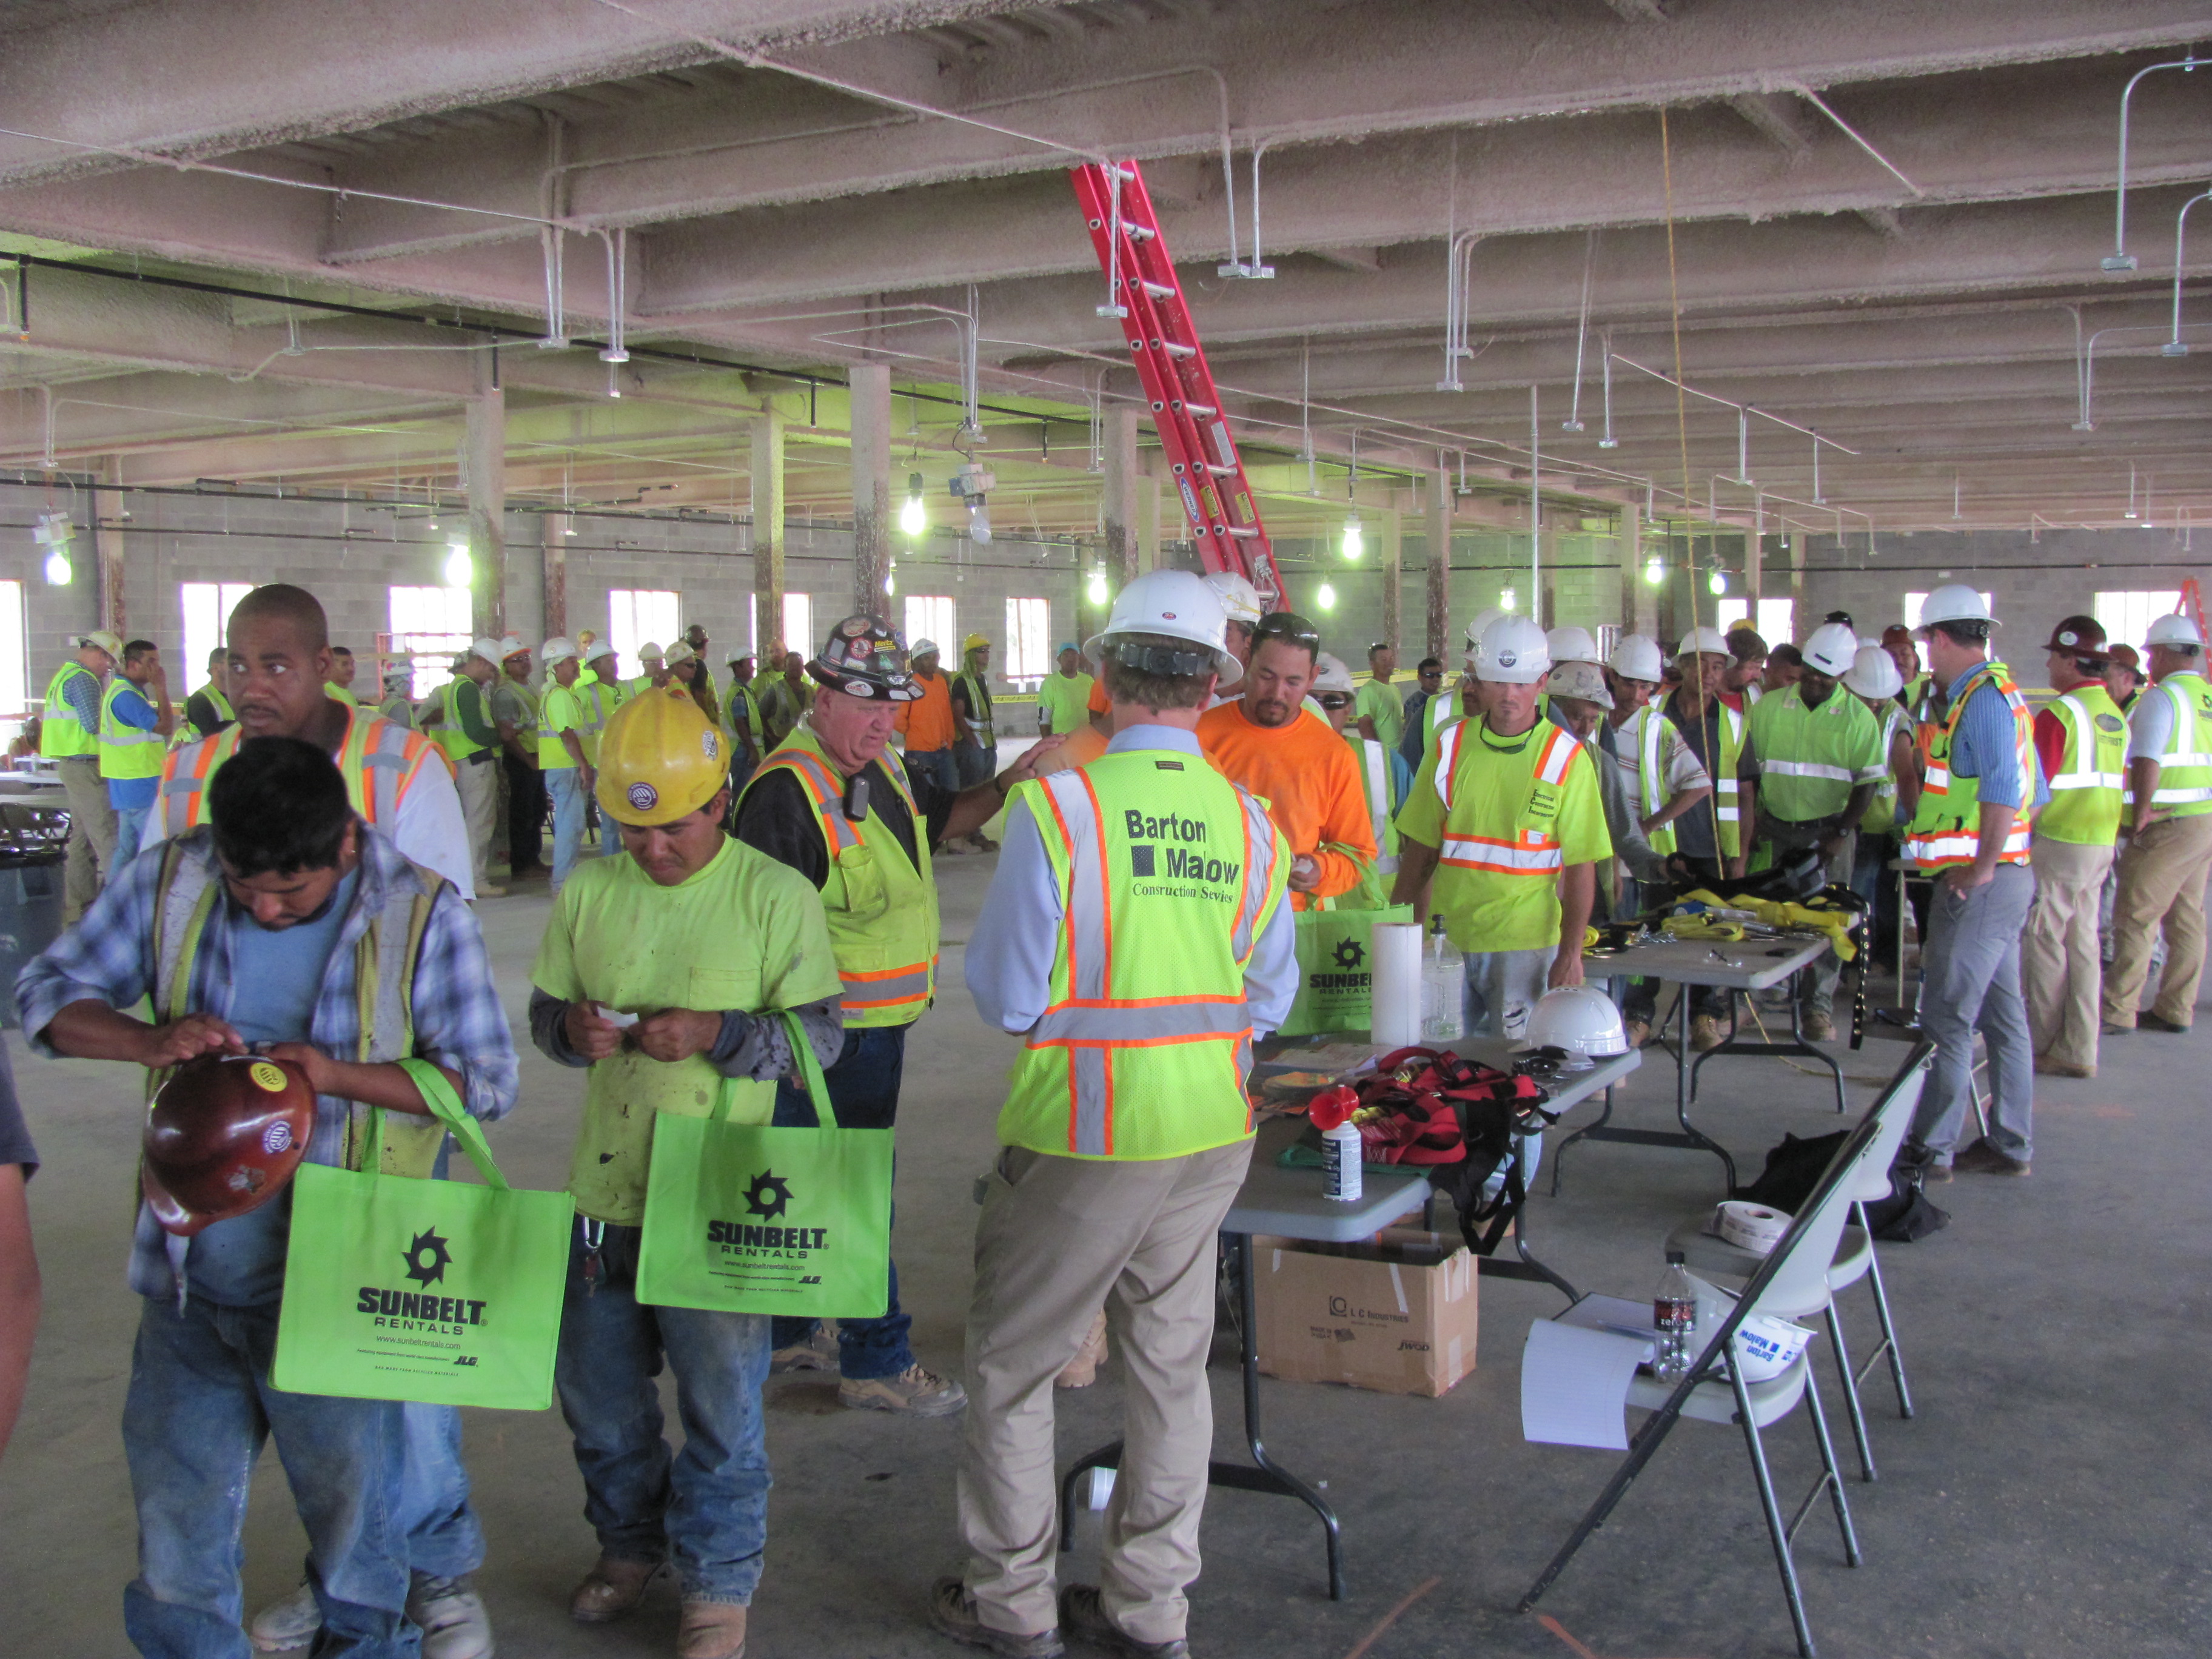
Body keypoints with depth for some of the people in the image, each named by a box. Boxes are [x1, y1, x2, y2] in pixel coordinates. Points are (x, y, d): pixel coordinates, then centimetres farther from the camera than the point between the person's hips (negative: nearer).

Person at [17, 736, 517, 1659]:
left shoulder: (421, 915, -11)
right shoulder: (171, 881, -4)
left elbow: (487, 1080, -9)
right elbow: (47, 994, 3)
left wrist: (338, 1072, -23)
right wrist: (152, 1041, -18)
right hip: (189, 1279, 3)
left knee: (353, 1509, 13)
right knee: (175, 1524, 16)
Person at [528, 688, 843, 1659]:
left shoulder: (776, 896, -8)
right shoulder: (588, 892, 2)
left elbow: (819, 1033, -7)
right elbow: (543, 1013, 11)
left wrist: (715, 1033, -22)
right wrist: (571, 1027, -12)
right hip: (605, 1189, 4)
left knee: (721, 1399, 6)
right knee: (596, 1390, 18)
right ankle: (630, 1544, 41)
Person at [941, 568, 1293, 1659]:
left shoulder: (1058, 804, -15)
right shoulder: (1249, 822, -2)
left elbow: (1005, 996, -11)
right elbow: (1268, 1003, 6)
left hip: (1081, 1138, -4)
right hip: (1209, 1134, 5)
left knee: (1011, 1364, 13)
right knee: (1170, 1365, 16)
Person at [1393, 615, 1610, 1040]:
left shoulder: (1566, 758, -4)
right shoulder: (1450, 746, 4)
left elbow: (1581, 867, -5)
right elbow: (1421, 849, 8)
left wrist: (1571, 954, -9)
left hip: (1525, 943, -2)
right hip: (1447, 937, 2)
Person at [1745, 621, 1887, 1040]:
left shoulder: (1858, 717, -1)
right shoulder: (1768, 707, 4)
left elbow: (1867, 783, -3)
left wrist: (1841, 835, -11)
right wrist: (1753, 825, 0)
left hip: (1828, 830, -2)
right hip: (1777, 829, 2)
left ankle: (1817, 1006, 5)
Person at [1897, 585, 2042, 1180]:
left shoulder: (1982, 698, -16)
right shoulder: (1997, 692, 16)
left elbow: (2003, 790, -25)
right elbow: (2031, 789, 19)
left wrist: (1981, 869, -21)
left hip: (1980, 884, -10)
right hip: (2004, 877, 10)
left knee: (1947, 1020, -5)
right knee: (2003, 1014, 14)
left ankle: (1929, 1149, 0)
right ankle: (2010, 1143, 21)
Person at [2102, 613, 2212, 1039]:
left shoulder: (2161, 697, -12)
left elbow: (2147, 762, -20)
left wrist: (2142, 811, -12)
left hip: (2169, 826, -8)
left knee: (2135, 917, -4)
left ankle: (2118, 1012, -3)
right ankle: (2176, 1008, 18)